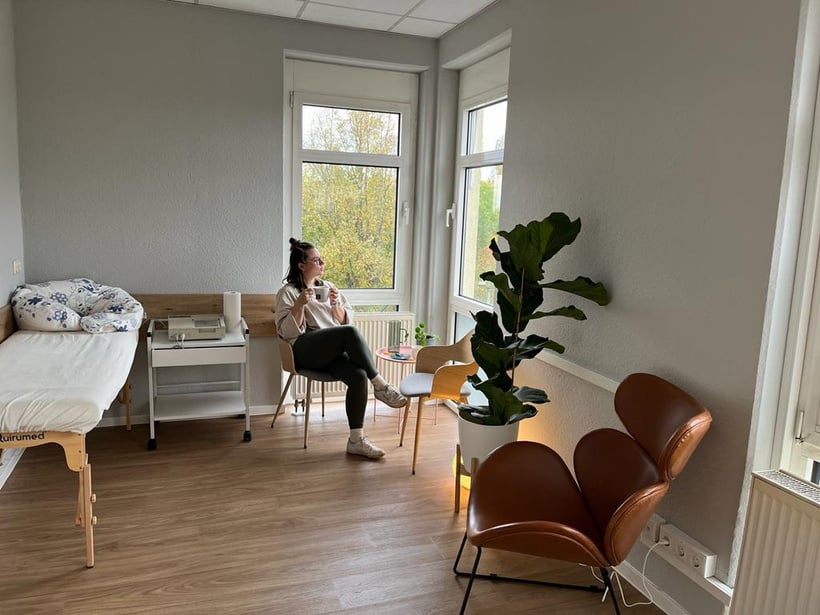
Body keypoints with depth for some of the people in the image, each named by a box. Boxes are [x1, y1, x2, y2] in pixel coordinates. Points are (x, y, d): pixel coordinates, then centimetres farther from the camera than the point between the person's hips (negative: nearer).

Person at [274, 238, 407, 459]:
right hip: (305, 351, -5)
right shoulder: (287, 293, 7)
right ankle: (380, 386, -26)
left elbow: (346, 320, 18)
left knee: (359, 376, -29)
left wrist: (336, 304, -1)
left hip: (333, 352, 5)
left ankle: (356, 440, -24)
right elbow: (287, 332, -5)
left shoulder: (327, 287, 22)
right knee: (350, 332, -34)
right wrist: (300, 304, -16)